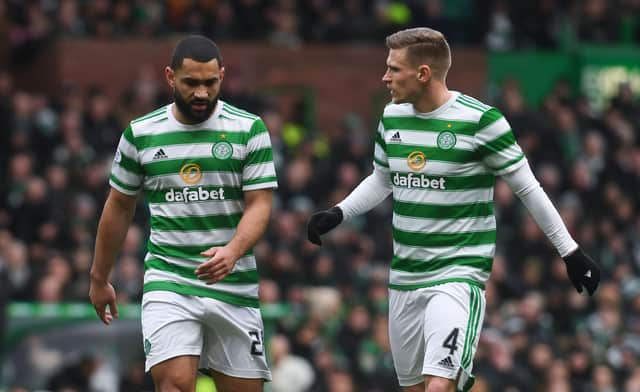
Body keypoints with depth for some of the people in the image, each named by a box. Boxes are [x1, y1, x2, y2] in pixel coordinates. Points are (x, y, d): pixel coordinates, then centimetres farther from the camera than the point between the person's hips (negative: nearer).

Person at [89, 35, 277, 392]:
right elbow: (119, 207, 16)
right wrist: (99, 278, 20)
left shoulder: (249, 129, 0)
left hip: (234, 284, 1)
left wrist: (233, 251, -25)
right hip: (168, 281, 0)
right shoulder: (141, 134, 4)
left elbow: (259, 204, -5)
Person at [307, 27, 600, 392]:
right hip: (405, 277, 7)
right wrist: (337, 214, 6)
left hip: (458, 275, -6)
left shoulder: (479, 120, -12)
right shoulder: (392, 117, 6)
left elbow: (528, 188, -5)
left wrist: (571, 252, -2)